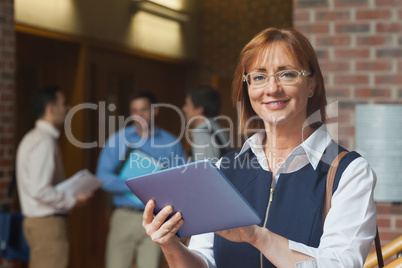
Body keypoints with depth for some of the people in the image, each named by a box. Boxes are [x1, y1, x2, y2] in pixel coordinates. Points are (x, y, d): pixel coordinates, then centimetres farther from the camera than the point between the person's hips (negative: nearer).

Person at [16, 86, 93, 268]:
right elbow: (40, 190, -25)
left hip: (36, 220, 10)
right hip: (48, 223, -10)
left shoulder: (33, 139, 15)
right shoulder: (44, 142, -17)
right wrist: (73, 201, -13)